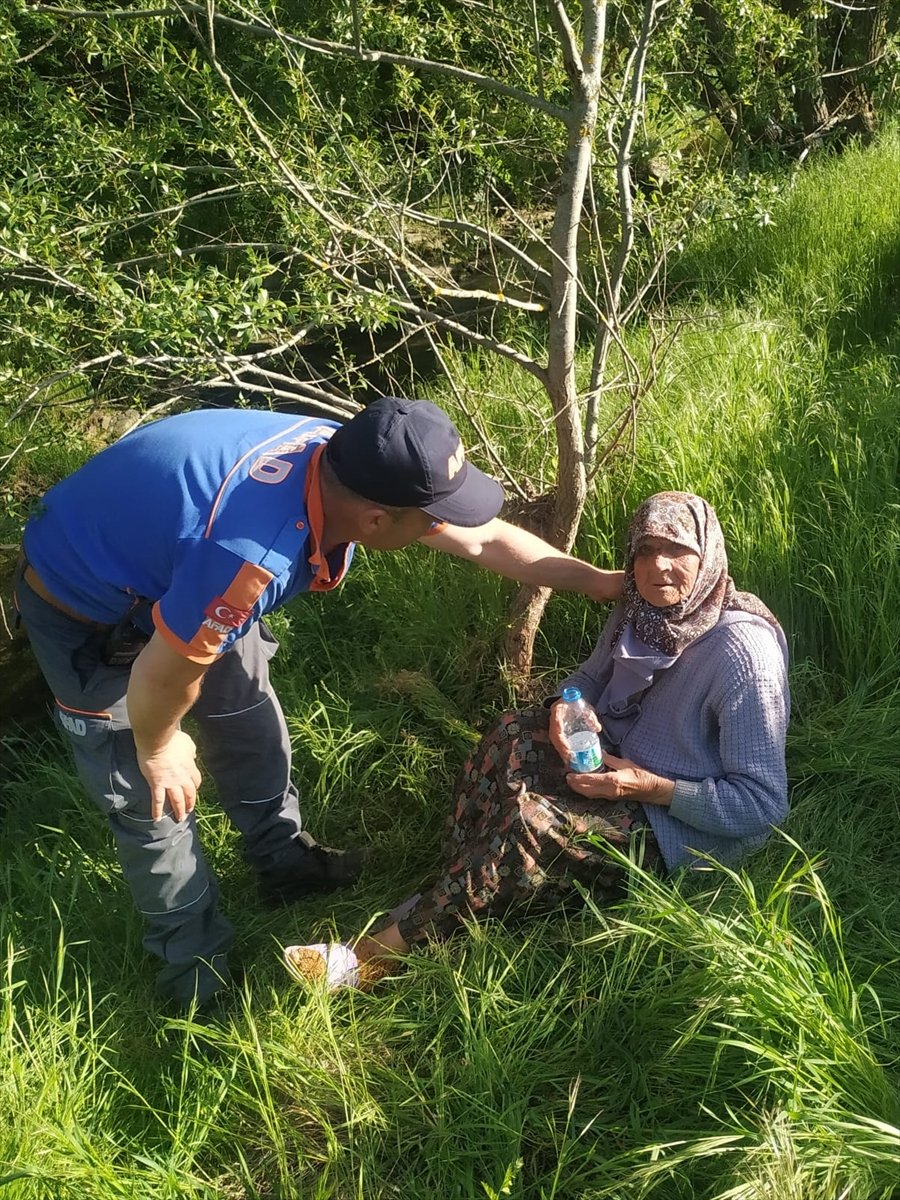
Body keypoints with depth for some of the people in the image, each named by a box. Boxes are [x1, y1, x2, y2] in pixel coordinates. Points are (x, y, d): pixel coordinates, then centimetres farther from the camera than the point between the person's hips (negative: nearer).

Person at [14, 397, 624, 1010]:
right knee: (156, 797, 4)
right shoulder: (249, 556, -45)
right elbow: (162, 679, -28)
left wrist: (597, 581, 4)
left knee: (251, 721, 17)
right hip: (87, 614, -7)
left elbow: (484, 537, -4)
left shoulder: (354, 464, -19)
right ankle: (194, 960, 27)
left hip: (171, 570, 7)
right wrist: (158, 749, -7)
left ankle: (285, 861, 42)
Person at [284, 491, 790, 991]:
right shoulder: (642, 612, -3)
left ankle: (377, 955, -17)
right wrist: (566, 707, -12)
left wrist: (650, 786, -29)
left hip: (686, 829, -7)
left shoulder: (741, 652, -26)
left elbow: (763, 804, -23)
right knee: (513, 737, -18)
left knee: (531, 823, -28)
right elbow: (591, 677, 13)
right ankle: (448, 897, -14)